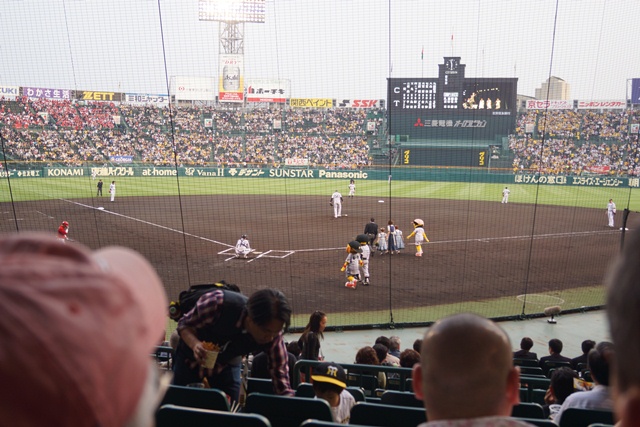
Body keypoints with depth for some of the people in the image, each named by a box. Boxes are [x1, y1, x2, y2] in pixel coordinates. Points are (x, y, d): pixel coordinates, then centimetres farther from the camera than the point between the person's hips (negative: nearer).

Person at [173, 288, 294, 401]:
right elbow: (184, 324, -22)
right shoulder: (218, 303, -39)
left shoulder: (273, 335, -31)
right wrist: (195, 344, -41)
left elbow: (280, 376, -23)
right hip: (190, 357, -1)